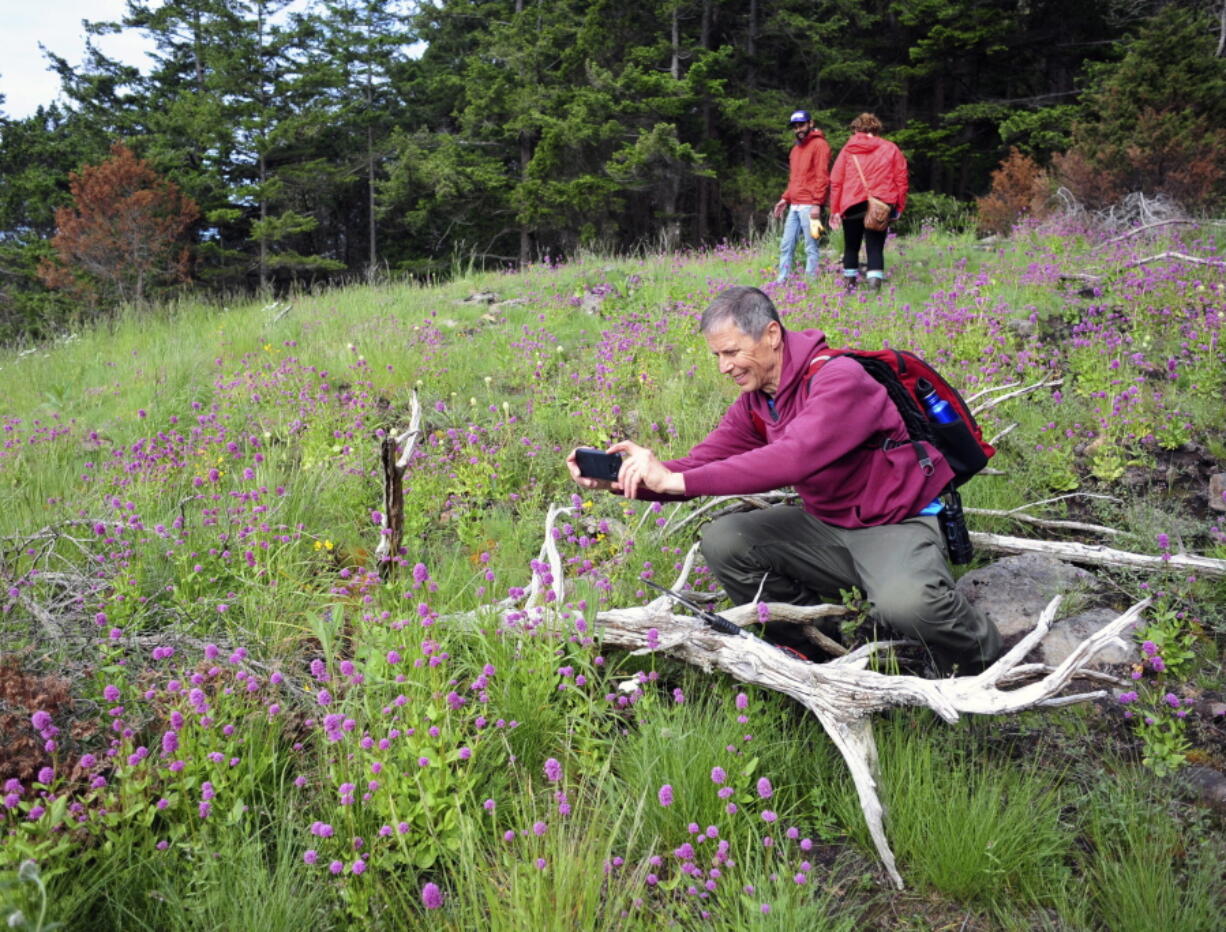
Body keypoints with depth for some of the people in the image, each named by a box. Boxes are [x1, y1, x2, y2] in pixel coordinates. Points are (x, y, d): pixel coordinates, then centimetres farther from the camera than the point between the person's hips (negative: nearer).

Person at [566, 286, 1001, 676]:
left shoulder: (838, 378, -24)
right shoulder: (754, 402, 2)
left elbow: (792, 459, -39)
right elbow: (700, 464, -4)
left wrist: (674, 481, -42)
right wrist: (618, 477, -22)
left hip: (898, 521, -7)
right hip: (828, 524, 8)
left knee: (905, 602, -37)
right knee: (722, 541, -8)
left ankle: (987, 665, -1)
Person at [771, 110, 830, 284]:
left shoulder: (819, 145, -4)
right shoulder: (795, 149, 22)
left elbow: (822, 177, -11)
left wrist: (817, 203, -18)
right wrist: (785, 198, 16)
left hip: (808, 205, -8)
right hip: (794, 206, 8)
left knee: (810, 247, -5)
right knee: (786, 247, 6)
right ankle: (782, 281, 9)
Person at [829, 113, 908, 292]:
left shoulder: (848, 149, 9)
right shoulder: (890, 148, 9)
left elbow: (835, 180, 3)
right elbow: (901, 179, 4)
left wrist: (835, 210, 4)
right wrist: (899, 206, 8)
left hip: (852, 205, 0)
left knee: (851, 247, 15)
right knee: (875, 248, 0)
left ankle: (849, 283, 18)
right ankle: (875, 285, -14)